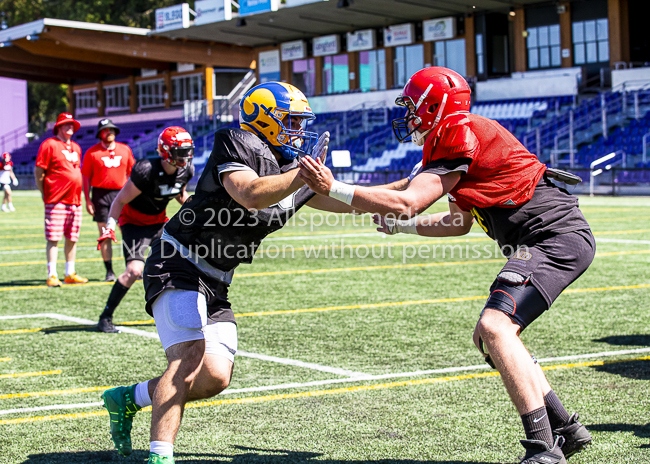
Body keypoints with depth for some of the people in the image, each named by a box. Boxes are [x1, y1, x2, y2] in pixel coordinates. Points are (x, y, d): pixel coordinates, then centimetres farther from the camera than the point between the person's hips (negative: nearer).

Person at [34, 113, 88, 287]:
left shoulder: (76, 147, 19)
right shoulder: (49, 144, -4)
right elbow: (38, 171, -5)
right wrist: (44, 194, -6)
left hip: (75, 200, 7)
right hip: (56, 200, -7)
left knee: (72, 238, 10)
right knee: (53, 238, -6)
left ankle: (70, 274, 19)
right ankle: (52, 276, -4)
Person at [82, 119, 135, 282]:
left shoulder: (125, 150, 9)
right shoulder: (92, 152, 1)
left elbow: (133, 173, 14)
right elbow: (86, 177, 1)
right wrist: (87, 200, -5)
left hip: (121, 193, 2)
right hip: (101, 194, -2)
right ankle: (109, 272, 7)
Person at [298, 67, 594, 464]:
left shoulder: (461, 136, -12)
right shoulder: (459, 140, 19)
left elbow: (407, 203, -17)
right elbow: (460, 223, 27)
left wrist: (333, 189, -14)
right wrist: (404, 226, 26)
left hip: (556, 235, -11)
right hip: (553, 239, 11)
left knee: (495, 328, -23)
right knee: (489, 337, 15)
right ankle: (565, 430, 17)